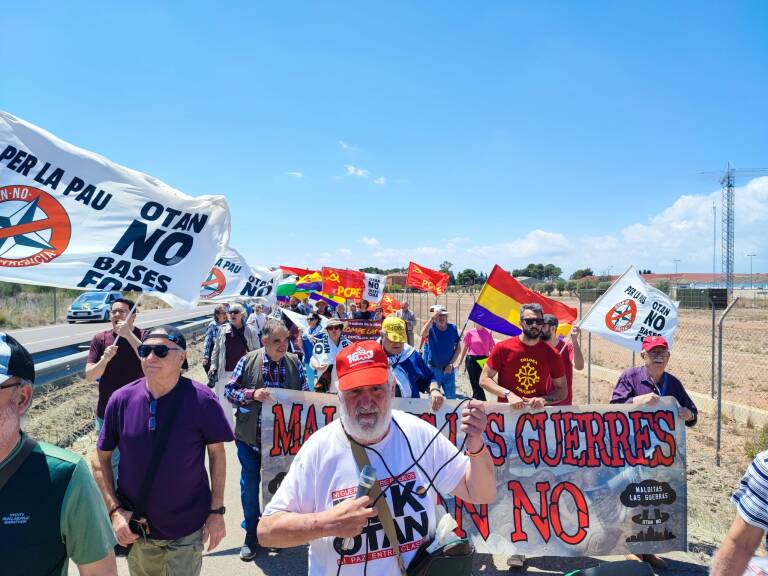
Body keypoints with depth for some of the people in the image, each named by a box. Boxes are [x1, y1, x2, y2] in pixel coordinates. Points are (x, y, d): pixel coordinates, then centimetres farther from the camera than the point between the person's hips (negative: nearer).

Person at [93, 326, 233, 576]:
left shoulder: (202, 400, -17)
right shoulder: (121, 400, -10)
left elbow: (217, 453, -6)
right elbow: (101, 459, 1)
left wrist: (217, 511, -6)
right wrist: (114, 510, -8)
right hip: (135, 528, 3)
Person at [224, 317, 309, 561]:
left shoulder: (295, 363, -4)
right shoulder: (248, 361, -9)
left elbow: (305, 395, 3)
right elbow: (229, 391, -4)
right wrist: (252, 394, -21)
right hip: (250, 438, -1)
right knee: (250, 486, 9)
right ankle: (251, 534, 29)